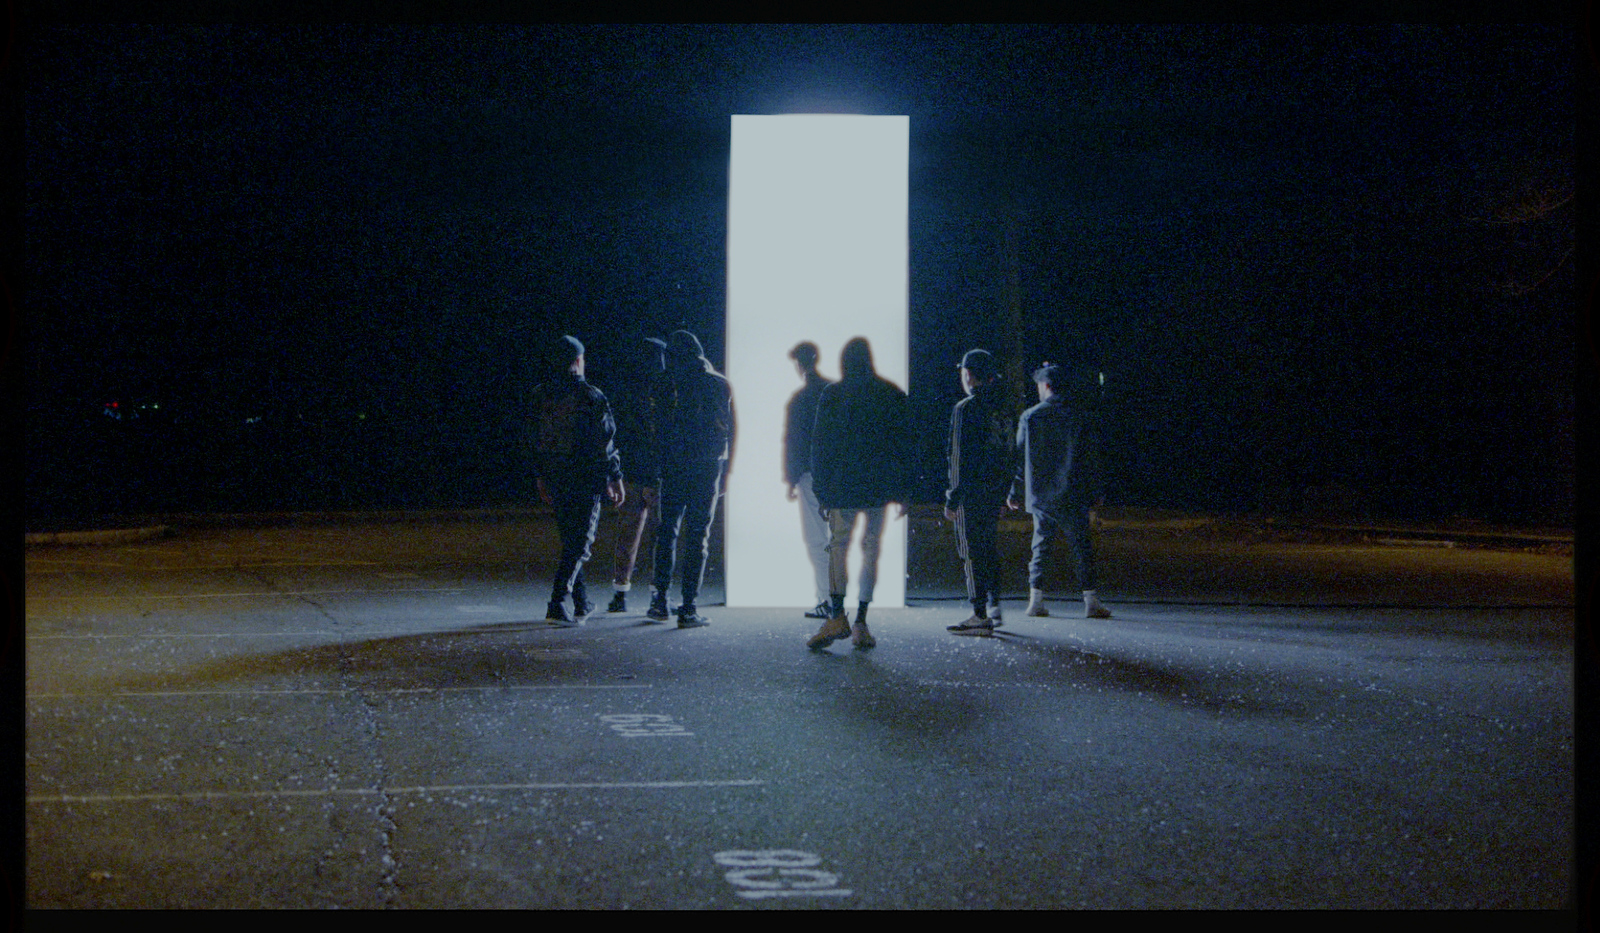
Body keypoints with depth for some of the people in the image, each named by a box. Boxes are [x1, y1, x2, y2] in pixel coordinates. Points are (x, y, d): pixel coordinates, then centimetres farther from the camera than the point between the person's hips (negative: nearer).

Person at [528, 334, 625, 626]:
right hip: (586, 479, -6)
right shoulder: (591, 397, -11)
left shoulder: (540, 395, 5)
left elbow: (537, 440, 12)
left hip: (555, 479, 6)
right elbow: (605, 441, -9)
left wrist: (541, 476, 20)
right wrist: (615, 478, -1)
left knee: (570, 539, 18)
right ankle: (557, 604, -14)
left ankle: (582, 603, 25)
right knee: (579, 542, -3)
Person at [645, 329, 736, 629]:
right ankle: (689, 608, -1)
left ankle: (661, 601, 10)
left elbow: (656, 431, -2)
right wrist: (725, 472, 8)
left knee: (667, 531, 14)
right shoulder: (720, 385, 2)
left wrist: (658, 470, 4)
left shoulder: (667, 386, -2)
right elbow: (731, 431, 3)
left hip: (673, 469, 0)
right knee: (698, 536, 3)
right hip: (708, 469, 0)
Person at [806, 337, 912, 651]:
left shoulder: (831, 395, 0)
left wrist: (821, 490, 6)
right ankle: (860, 623, 3)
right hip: (879, 485, 1)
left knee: (838, 545, 5)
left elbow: (819, 446, 1)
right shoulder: (892, 395, 2)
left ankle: (837, 616, -12)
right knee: (872, 548, 6)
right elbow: (903, 445, 3)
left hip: (842, 486, -1)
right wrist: (903, 491, 7)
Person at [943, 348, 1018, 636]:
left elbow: (963, 457, -17)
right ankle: (993, 607, 19)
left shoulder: (966, 409, -13)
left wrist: (953, 499, -14)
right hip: (996, 493, 8)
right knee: (990, 548, 16)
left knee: (973, 552, -4)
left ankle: (980, 616, -5)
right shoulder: (1004, 409, 11)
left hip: (972, 492, -8)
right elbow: (1012, 457, 16)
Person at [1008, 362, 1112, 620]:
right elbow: (1092, 457, 2)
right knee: (1082, 547, 3)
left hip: (1040, 496, 1)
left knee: (1040, 548, 7)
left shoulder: (1030, 417, -1)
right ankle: (1090, 601, 1)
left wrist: (1013, 492, 11)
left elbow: (1019, 457, 3)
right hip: (1073, 497, -1)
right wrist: (1097, 492, 8)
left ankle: (1036, 600, 3)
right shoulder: (1081, 416, -1)